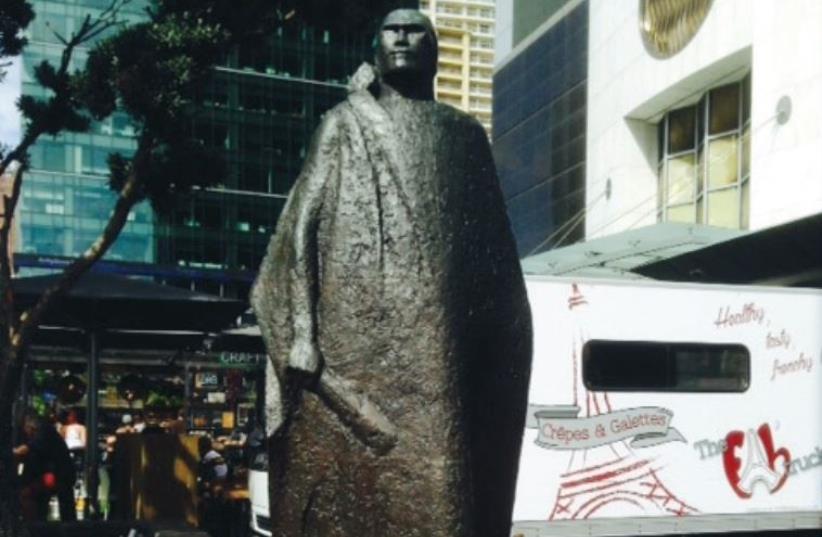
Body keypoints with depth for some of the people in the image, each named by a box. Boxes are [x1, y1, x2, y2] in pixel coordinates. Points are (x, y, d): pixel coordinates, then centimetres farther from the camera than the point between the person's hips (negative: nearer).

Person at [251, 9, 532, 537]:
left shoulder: (466, 133, 20)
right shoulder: (345, 124, 15)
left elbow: (495, 252, 18)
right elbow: (302, 226, 4)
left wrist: (499, 348, 8)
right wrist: (301, 333, -8)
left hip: (442, 349, 2)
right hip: (360, 341, -1)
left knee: (443, 483, -5)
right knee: (355, 481, -7)